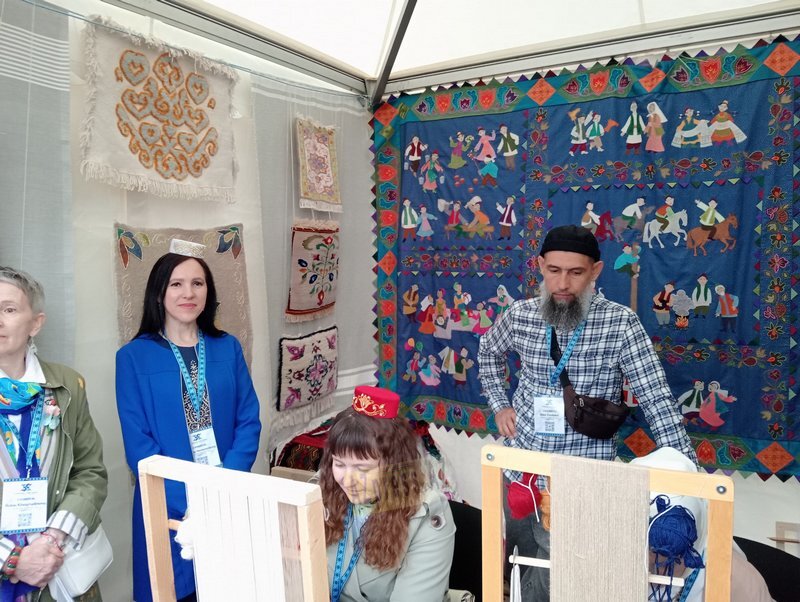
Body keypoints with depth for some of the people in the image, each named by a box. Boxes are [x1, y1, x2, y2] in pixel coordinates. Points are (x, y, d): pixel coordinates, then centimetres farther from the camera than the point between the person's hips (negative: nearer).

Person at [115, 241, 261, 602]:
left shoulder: (228, 348, 2)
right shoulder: (133, 356, -5)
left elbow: (249, 421, -1)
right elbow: (137, 442, -9)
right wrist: (188, 500, -17)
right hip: (168, 506, -2)